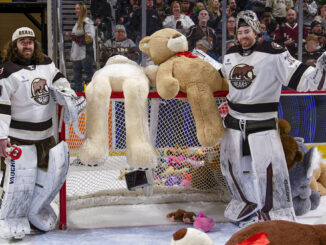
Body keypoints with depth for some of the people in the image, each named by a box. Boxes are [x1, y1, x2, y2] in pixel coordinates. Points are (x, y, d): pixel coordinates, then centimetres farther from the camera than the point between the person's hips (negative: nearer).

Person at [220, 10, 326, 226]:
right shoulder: (231, 55, 7)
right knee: (231, 165, 13)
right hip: (234, 122, 6)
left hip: (263, 124, -6)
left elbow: (300, 78, -19)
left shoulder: (273, 53, -13)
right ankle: (248, 208, 34)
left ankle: (279, 217, 3)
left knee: (270, 170, -12)